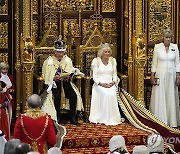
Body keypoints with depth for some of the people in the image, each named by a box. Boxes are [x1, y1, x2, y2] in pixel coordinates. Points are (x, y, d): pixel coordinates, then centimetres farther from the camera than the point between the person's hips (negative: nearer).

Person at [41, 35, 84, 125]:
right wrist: (54, 77, -24)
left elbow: (71, 73, 4)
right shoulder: (49, 61, -1)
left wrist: (68, 76, -20)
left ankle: (73, 118, -8)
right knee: (57, 96, -31)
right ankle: (57, 118, -16)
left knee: (73, 95, -21)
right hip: (54, 83, -3)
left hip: (65, 82, 3)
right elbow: (46, 77, -5)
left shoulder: (67, 60, 9)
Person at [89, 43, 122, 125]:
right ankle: (104, 118, -29)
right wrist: (101, 83, -20)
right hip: (99, 84, -3)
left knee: (112, 94, -31)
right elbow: (94, 76, -2)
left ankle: (112, 118, -25)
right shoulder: (96, 61, 2)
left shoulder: (113, 60, 13)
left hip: (110, 84, 3)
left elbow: (115, 74, 13)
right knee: (105, 94, -33)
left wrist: (113, 82, -9)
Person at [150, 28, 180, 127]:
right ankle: (160, 121, 5)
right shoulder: (157, 47, -1)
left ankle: (172, 120, 11)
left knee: (171, 98, 4)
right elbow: (154, 63, 2)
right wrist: (152, 76, -3)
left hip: (171, 76, 1)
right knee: (159, 98, 0)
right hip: (160, 75, -1)